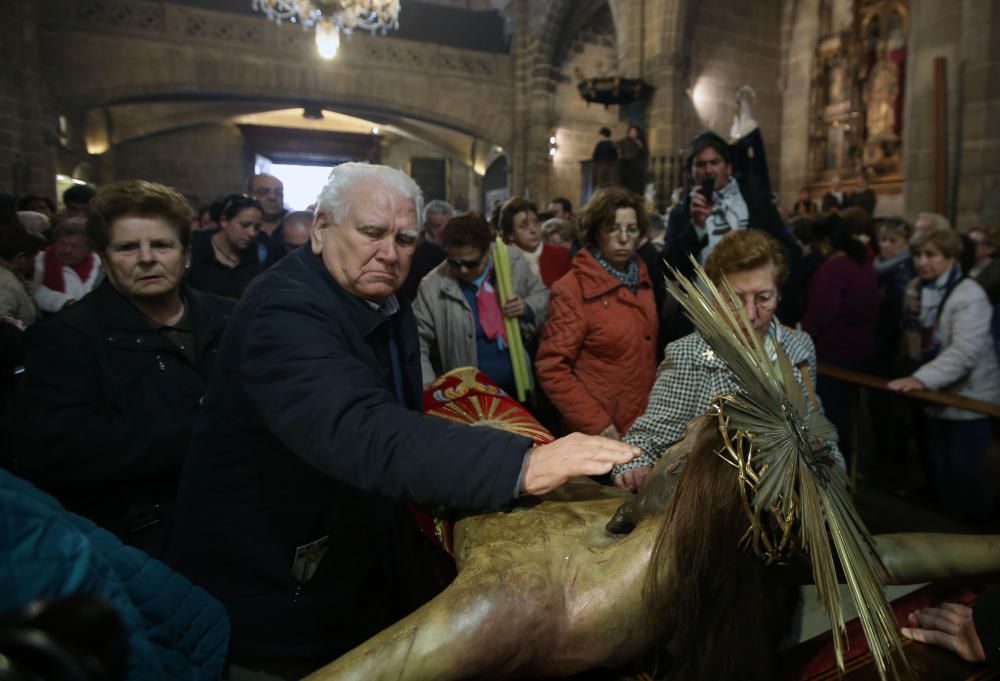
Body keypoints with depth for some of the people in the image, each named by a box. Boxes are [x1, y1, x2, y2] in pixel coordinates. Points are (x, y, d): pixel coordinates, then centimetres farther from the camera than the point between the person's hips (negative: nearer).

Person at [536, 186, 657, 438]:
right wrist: (596, 425, -19)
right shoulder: (572, 290, -13)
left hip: (644, 425, 6)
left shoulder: (640, 277, 6)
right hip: (599, 433, -6)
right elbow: (551, 369, -17)